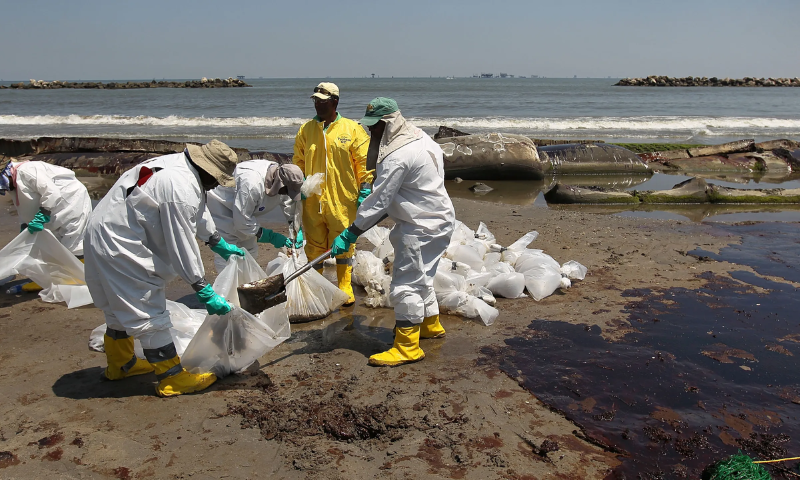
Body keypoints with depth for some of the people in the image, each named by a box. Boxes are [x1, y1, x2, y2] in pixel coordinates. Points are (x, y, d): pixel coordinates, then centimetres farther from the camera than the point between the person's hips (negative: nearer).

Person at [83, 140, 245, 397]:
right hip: (118, 246, -11)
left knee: (122, 304, 24)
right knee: (148, 311, -4)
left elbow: (196, 213, 22)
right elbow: (182, 245, -26)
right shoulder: (181, 189, -27)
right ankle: (172, 378, 6)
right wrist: (204, 291, -20)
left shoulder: (177, 164, 5)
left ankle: (120, 364, 42)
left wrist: (217, 242, 31)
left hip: (105, 237, 11)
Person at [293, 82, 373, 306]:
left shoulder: (352, 129, 0)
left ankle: (345, 287, 21)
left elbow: (364, 162, 1)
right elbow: (298, 162, 16)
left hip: (343, 200, -2)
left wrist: (364, 191, -5)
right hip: (312, 201, 3)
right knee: (314, 244, 10)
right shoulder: (306, 129, 8)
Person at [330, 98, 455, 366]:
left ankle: (407, 346, 0)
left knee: (406, 284, -6)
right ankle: (431, 324, 40)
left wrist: (350, 234, -18)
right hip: (436, 218, 11)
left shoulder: (397, 157, -24)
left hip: (422, 228, -11)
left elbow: (379, 200, -23)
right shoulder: (420, 138, 8)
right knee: (420, 278, 23)